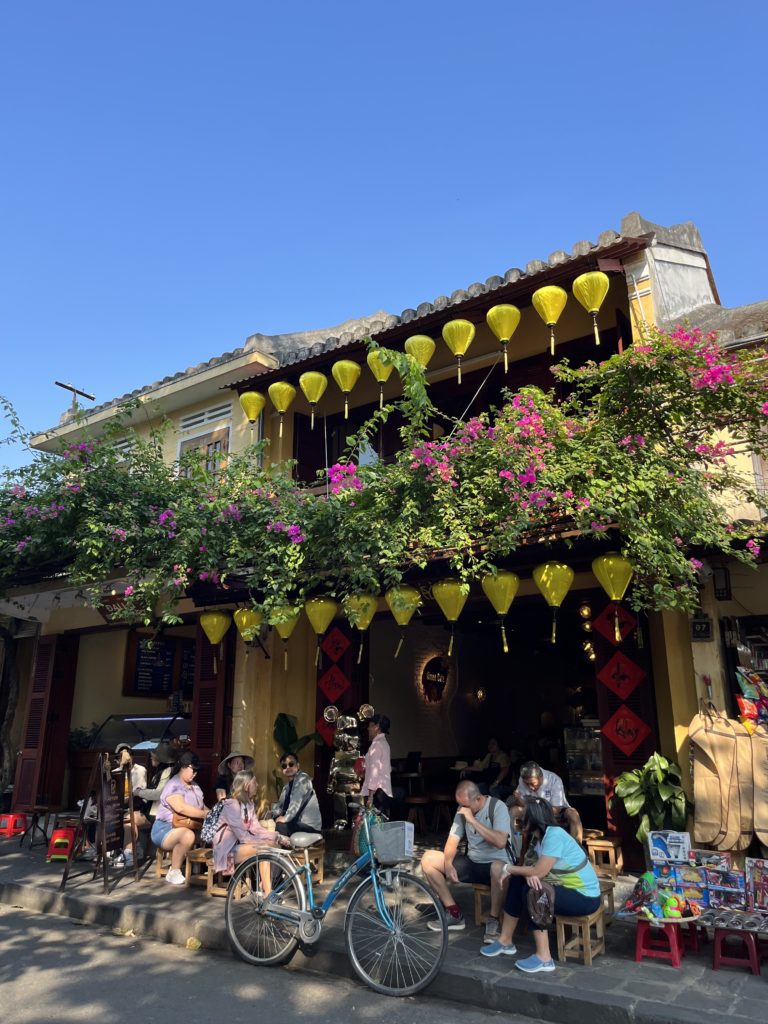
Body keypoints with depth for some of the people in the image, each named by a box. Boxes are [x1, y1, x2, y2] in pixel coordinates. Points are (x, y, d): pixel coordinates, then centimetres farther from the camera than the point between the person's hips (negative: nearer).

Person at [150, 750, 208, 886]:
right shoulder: (173, 786, -16)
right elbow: (181, 808, -30)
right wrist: (205, 814, -28)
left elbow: (202, 806, 18)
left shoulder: (194, 786, 13)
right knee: (188, 836, -37)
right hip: (166, 829, -8)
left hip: (189, 827, 8)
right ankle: (174, 872, -19)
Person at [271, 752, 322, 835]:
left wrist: (286, 818, -21)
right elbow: (279, 803, 11)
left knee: (279, 827, -25)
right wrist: (277, 815, -8)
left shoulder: (302, 778, -11)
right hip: (298, 823, 8)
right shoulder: (287, 785, 14)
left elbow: (297, 801, -23)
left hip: (309, 825, -8)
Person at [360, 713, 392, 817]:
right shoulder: (384, 743, 17)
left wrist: (370, 795, -16)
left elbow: (375, 770, -15)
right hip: (385, 792, 9)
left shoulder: (377, 744, -9)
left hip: (377, 792, -9)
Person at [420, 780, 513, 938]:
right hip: (471, 862, 6)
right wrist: (448, 864, -19)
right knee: (428, 859, -9)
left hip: (494, 863, -6)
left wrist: (472, 820, -30)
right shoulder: (462, 809, 0)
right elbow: (453, 840, 0)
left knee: (499, 868, -43)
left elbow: (501, 842, -31)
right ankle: (454, 914, -1)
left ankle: (493, 920, -18)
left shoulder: (498, 807, -17)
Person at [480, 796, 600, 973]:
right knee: (518, 882, -1)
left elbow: (539, 872, -26)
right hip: (567, 887, 9)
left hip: (585, 897, -9)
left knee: (531, 892, -24)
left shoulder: (554, 835, -24)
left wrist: (509, 869, -12)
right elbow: (529, 864, 4)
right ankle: (506, 941, 10)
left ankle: (544, 958, -15)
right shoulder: (538, 836, 4)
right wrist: (528, 874, -21)